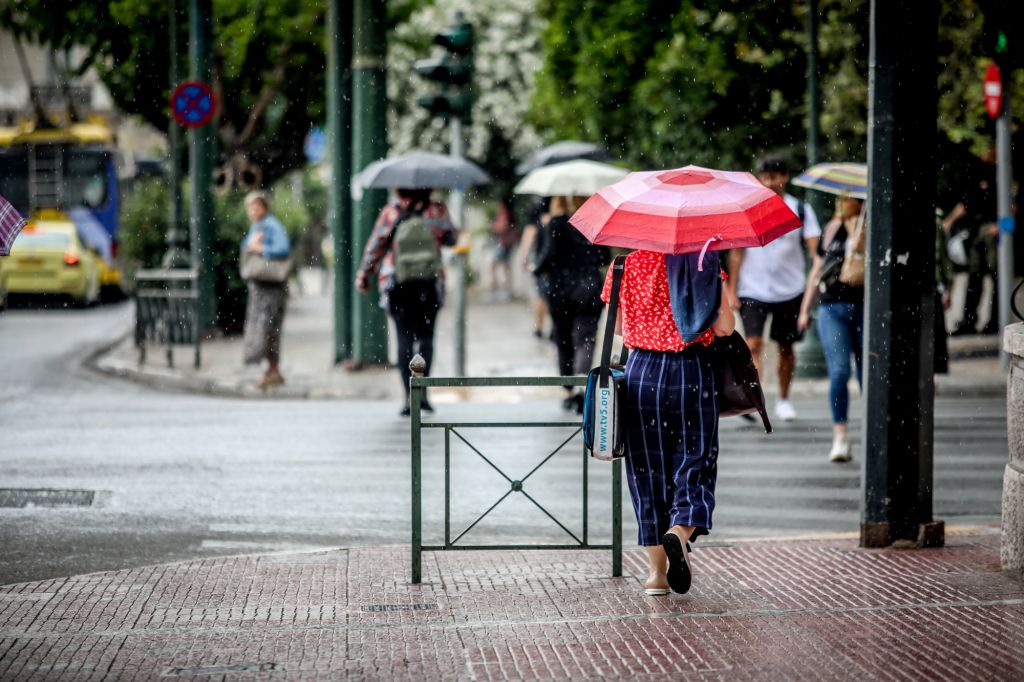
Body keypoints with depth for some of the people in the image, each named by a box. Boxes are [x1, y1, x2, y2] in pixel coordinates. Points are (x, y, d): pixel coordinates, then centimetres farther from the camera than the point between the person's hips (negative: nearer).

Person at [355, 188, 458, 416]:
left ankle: (409, 397, -4)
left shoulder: (390, 213, -4)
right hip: (429, 284, 0)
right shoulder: (437, 211, -3)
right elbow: (452, 238, 8)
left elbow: (375, 245, 0)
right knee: (425, 336, 12)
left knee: (404, 339, 4)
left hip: (397, 285, 0)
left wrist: (363, 275, 11)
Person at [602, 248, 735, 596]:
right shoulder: (703, 265, -4)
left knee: (647, 469, 9)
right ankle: (680, 531, -25)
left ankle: (656, 570, 11)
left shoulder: (627, 264, 0)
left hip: (641, 373, 2)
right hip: (692, 372, -1)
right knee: (694, 464, 5)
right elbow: (725, 327, -6)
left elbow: (616, 325, 8)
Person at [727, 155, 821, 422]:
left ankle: (784, 399, 26)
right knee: (753, 344, -15)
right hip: (753, 290, -1)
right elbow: (737, 252, 4)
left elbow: (815, 247, -5)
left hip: (790, 289, 1)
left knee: (786, 347, 11)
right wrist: (732, 290, 0)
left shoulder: (800, 210, 1)